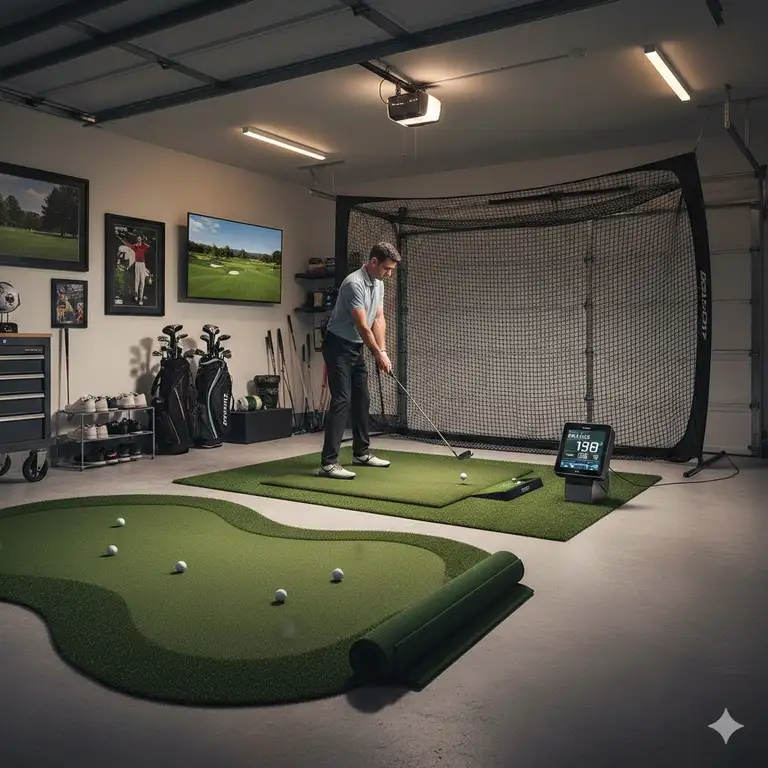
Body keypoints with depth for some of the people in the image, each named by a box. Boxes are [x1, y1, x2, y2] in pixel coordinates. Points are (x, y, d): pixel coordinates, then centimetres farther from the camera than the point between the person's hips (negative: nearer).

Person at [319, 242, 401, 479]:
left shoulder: (378, 284, 7)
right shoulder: (354, 284, -24)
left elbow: (378, 319, 6)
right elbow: (362, 326, -22)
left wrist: (382, 350, -6)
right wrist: (378, 353, -12)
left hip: (357, 348, 9)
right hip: (338, 347, -9)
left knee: (362, 400, 12)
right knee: (342, 401, -15)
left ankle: (361, 453, 24)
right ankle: (328, 462, -14)